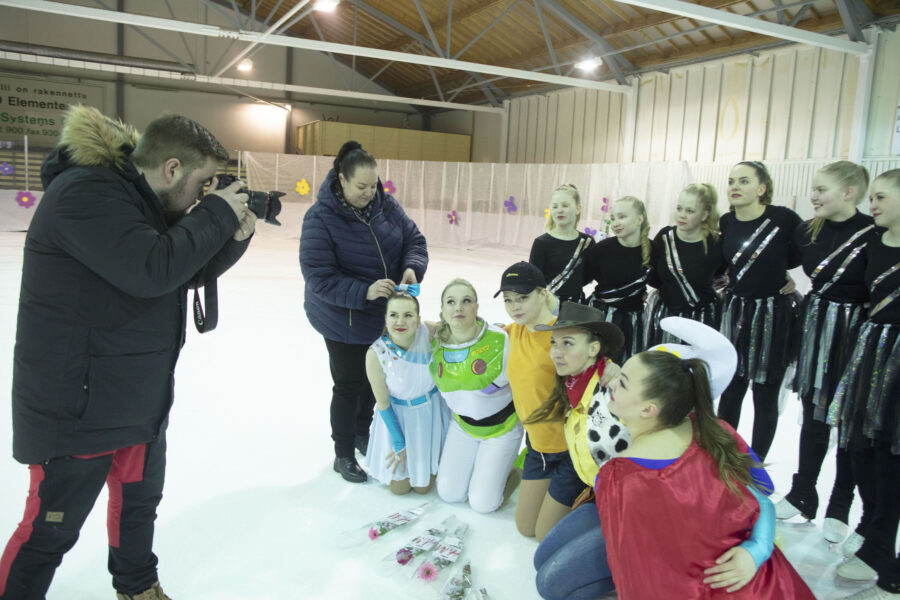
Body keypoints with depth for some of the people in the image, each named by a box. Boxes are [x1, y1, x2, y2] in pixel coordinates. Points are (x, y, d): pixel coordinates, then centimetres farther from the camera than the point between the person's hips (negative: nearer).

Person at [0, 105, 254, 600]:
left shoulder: (142, 200, 8)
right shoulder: (84, 193, -22)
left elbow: (190, 273, 11)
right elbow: (151, 269, -34)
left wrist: (235, 237, -6)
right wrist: (217, 214, -23)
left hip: (141, 402, 10)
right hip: (76, 408, -10)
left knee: (139, 502, 26)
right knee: (51, 530, 6)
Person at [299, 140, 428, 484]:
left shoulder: (385, 204, -8)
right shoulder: (320, 217, -23)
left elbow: (414, 239, -1)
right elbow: (318, 277, -26)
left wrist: (412, 267, -22)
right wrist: (364, 292, -36)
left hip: (383, 315, 5)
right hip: (344, 321, -5)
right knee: (349, 385, 8)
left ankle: (363, 433, 46)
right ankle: (343, 454, 30)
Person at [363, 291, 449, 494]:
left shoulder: (430, 333, -25)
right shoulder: (376, 354, -26)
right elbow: (383, 404, -13)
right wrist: (399, 444, -7)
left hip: (432, 411, 1)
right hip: (399, 416, -1)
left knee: (423, 486, 9)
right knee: (399, 487, 9)